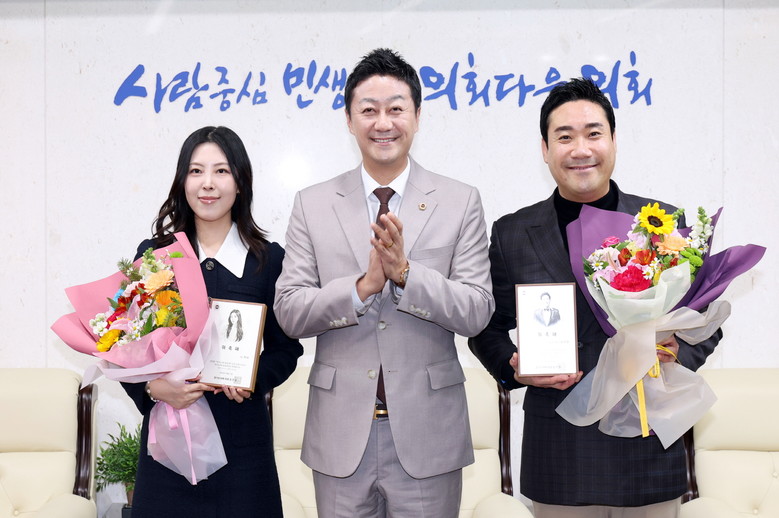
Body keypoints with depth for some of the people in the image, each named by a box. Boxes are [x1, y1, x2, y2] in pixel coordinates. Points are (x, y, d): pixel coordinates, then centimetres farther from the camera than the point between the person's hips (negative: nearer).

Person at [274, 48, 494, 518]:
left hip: (427, 433, -1)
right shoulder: (313, 205, 3)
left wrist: (405, 272, -19)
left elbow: (477, 312, -5)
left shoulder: (461, 202, 0)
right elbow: (289, 312, -2)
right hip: (341, 434, 1)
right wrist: (363, 286, -17)